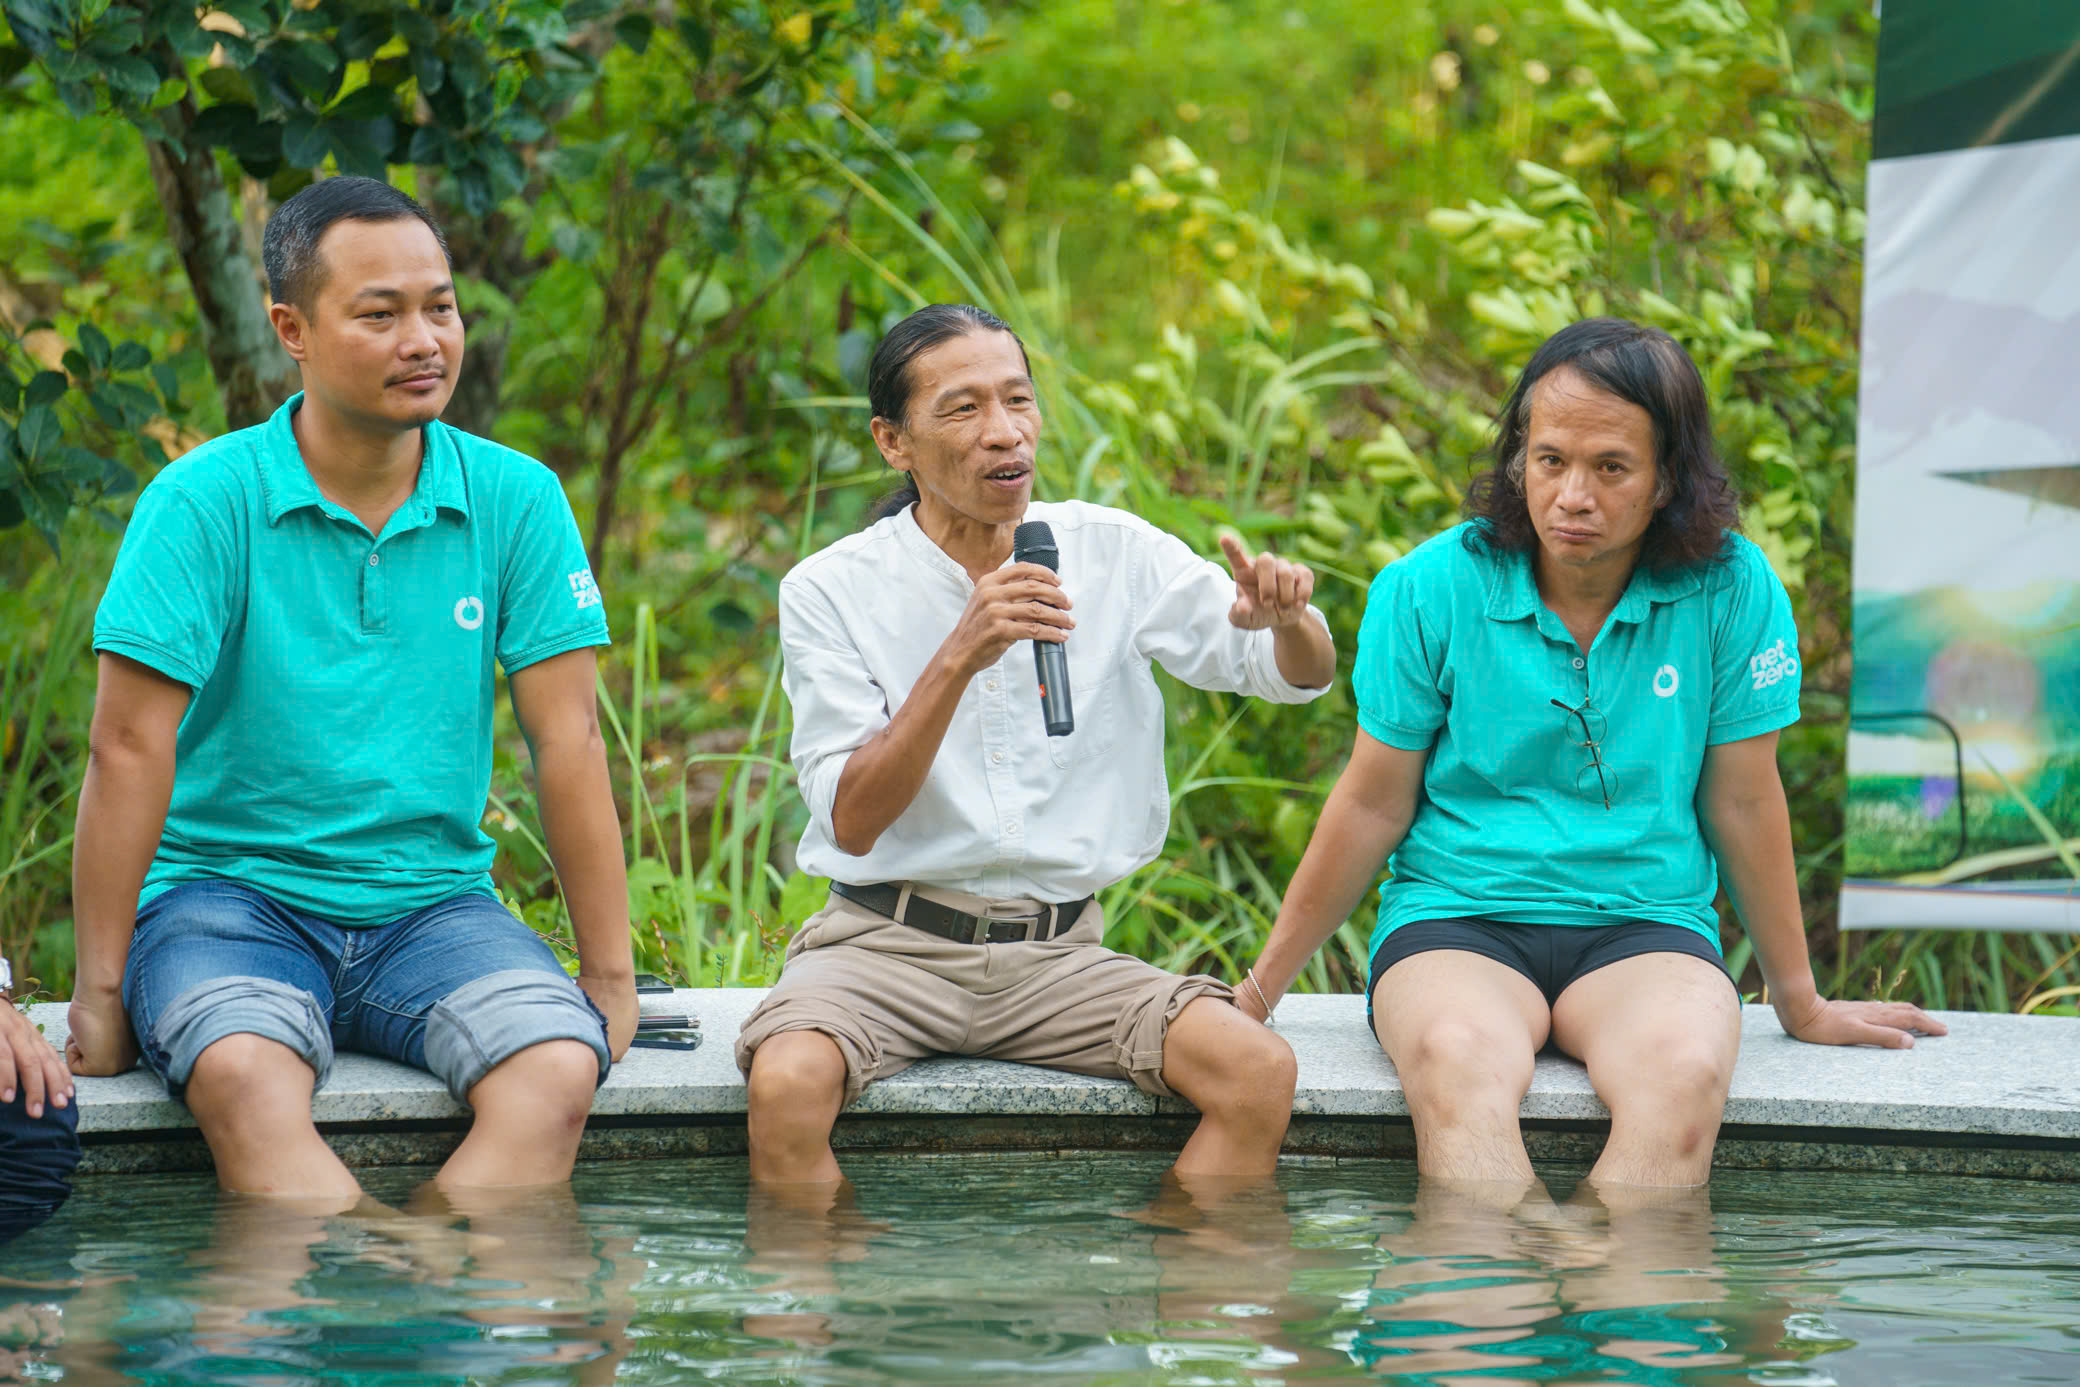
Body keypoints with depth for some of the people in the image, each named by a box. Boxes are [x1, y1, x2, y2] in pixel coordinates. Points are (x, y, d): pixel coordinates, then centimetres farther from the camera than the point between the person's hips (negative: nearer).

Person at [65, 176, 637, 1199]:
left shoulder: (517, 501, 3)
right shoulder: (203, 501, -7)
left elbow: (567, 742, 3)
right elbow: (130, 749, -9)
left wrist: (609, 977, 0)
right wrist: (100, 993, -12)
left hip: (431, 902, 3)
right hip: (227, 893, -3)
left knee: (560, 1072, -28)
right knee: (245, 1081, -35)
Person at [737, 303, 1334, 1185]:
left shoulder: (1113, 555, 3)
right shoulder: (830, 591, -4)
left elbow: (1298, 677, 6)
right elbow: (852, 822, -12)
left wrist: (1286, 616, -19)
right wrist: (958, 659, -25)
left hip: (1056, 954, 3)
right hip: (884, 942, -2)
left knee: (1259, 1072, -23)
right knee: (787, 1084, -33)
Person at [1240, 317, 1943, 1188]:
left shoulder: (1731, 591, -3)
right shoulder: (1429, 589, -2)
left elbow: (1743, 804, 7)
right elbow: (1373, 805, 6)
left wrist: (1800, 1006, 15)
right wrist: (1260, 991, 10)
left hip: (1646, 924, 0)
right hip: (1454, 917, 0)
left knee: (1685, 1077, -36)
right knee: (1457, 1064, -37)